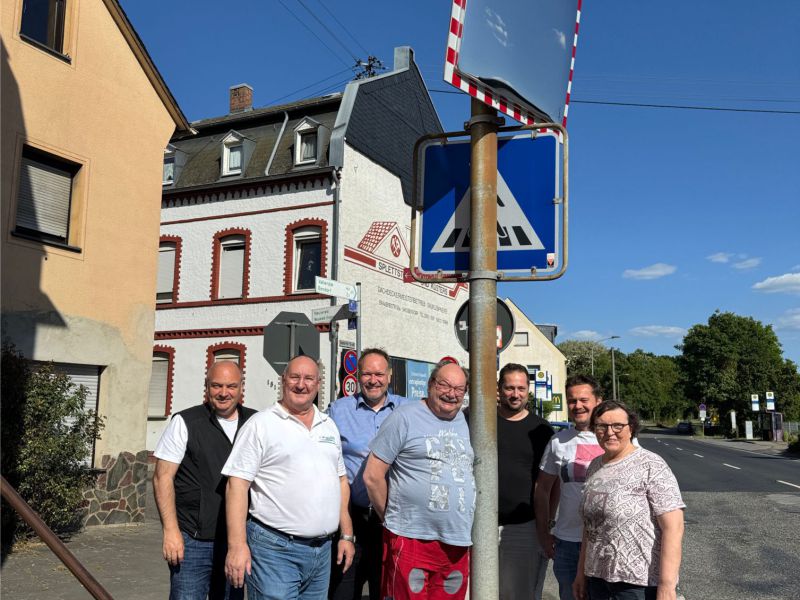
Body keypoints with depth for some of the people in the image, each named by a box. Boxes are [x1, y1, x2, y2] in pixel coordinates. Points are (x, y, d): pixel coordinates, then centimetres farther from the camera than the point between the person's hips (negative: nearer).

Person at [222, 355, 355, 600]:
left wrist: (346, 535, 13)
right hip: (275, 549, -6)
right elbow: (237, 485, -10)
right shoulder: (261, 424, -6)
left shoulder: (329, 426, 13)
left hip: (322, 549, 6)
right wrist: (237, 545, -17)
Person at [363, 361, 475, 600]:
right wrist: (392, 518, 0)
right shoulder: (405, 417, -5)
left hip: (458, 544, 6)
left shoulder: (466, 422, 13)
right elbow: (372, 476, -6)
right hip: (411, 541, -5)